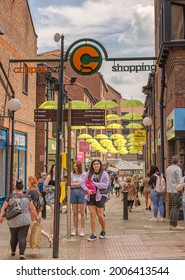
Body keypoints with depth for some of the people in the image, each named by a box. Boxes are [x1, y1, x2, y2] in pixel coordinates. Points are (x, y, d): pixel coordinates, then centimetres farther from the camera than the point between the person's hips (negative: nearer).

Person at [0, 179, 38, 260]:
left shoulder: (10, 197, 0)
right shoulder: (27, 197, -1)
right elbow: (32, 209, 3)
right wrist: (36, 216, 14)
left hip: (13, 221, 2)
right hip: (24, 220, -2)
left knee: (13, 236, 17)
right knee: (22, 237, -1)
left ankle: (13, 251, 35)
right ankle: (21, 254, -9)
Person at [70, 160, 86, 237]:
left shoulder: (83, 174, 0)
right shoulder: (72, 174, 10)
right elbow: (70, 184, 7)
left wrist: (73, 184, -2)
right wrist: (78, 184, -7)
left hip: (81, 192, -3)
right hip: (73, 193, 3)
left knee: (82, 212, 0)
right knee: (75, 213, 6)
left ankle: (83, 230, 7)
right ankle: (75, 229, 14)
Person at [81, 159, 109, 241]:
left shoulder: (104, 174, -1)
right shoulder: (89, 173, 7)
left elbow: (105, 185, -11)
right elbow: (83, 182, 0)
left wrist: (94, 183, -14)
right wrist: (87, 189, -16)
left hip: (100, 196, -3)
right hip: (90, 195, 3)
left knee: (100, 215, 1)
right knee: (92, 214, 1)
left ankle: (103, 231, 28)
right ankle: (93, 234, 8)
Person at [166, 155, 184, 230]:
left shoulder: (168, 168, 15)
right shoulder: (178, 169, -12)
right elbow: (179, 181, -15)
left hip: (170, 190, 9)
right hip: (176, 190, -9)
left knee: (173, 206, 14)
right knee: (176, 207, -4)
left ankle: (171, 224, 15)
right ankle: (175, 225, -3)